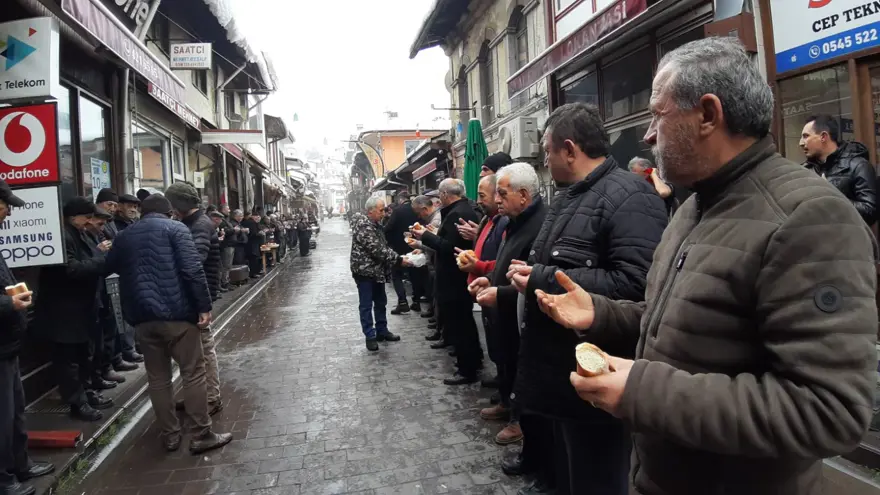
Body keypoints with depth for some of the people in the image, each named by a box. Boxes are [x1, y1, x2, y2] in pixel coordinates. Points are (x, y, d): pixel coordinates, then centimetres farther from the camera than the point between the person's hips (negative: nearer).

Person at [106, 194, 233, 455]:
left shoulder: (124, 236, 15)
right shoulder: (175, 228, -2)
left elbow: (111, 266, 25)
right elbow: (192, 268, -13)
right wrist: (204, 306, -13)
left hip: (142, 316, 5)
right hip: (176, 312, -5)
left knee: (158, 378, 13)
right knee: (193, 373, 2)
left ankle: (170, 435, 20)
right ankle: (202, 436, 6)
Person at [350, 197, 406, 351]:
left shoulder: (374, 224, 10)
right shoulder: (363, 226, -22)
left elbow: (383, 246, 14)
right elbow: (378, 250, -27)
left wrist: (397, 257, 0)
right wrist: (398, 260, -23)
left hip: (377, 270, 10)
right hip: (365, 271, -10)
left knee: (380, 303, 17)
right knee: (366, 305, 2)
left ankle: (382, 331, 28)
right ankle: (370, 336, 9)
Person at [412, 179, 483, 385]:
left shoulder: (456, 214, -21)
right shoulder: (467, 209, 10)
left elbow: (448, 247, -26)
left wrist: (425, 236, -16)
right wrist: (434, 235, 14)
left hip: (454, 280, -11)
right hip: (463, 276, 11)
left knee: (457, 325, 0)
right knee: (465, 321, 22)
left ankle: (466, 370, 9)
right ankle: (474, 360, 35)